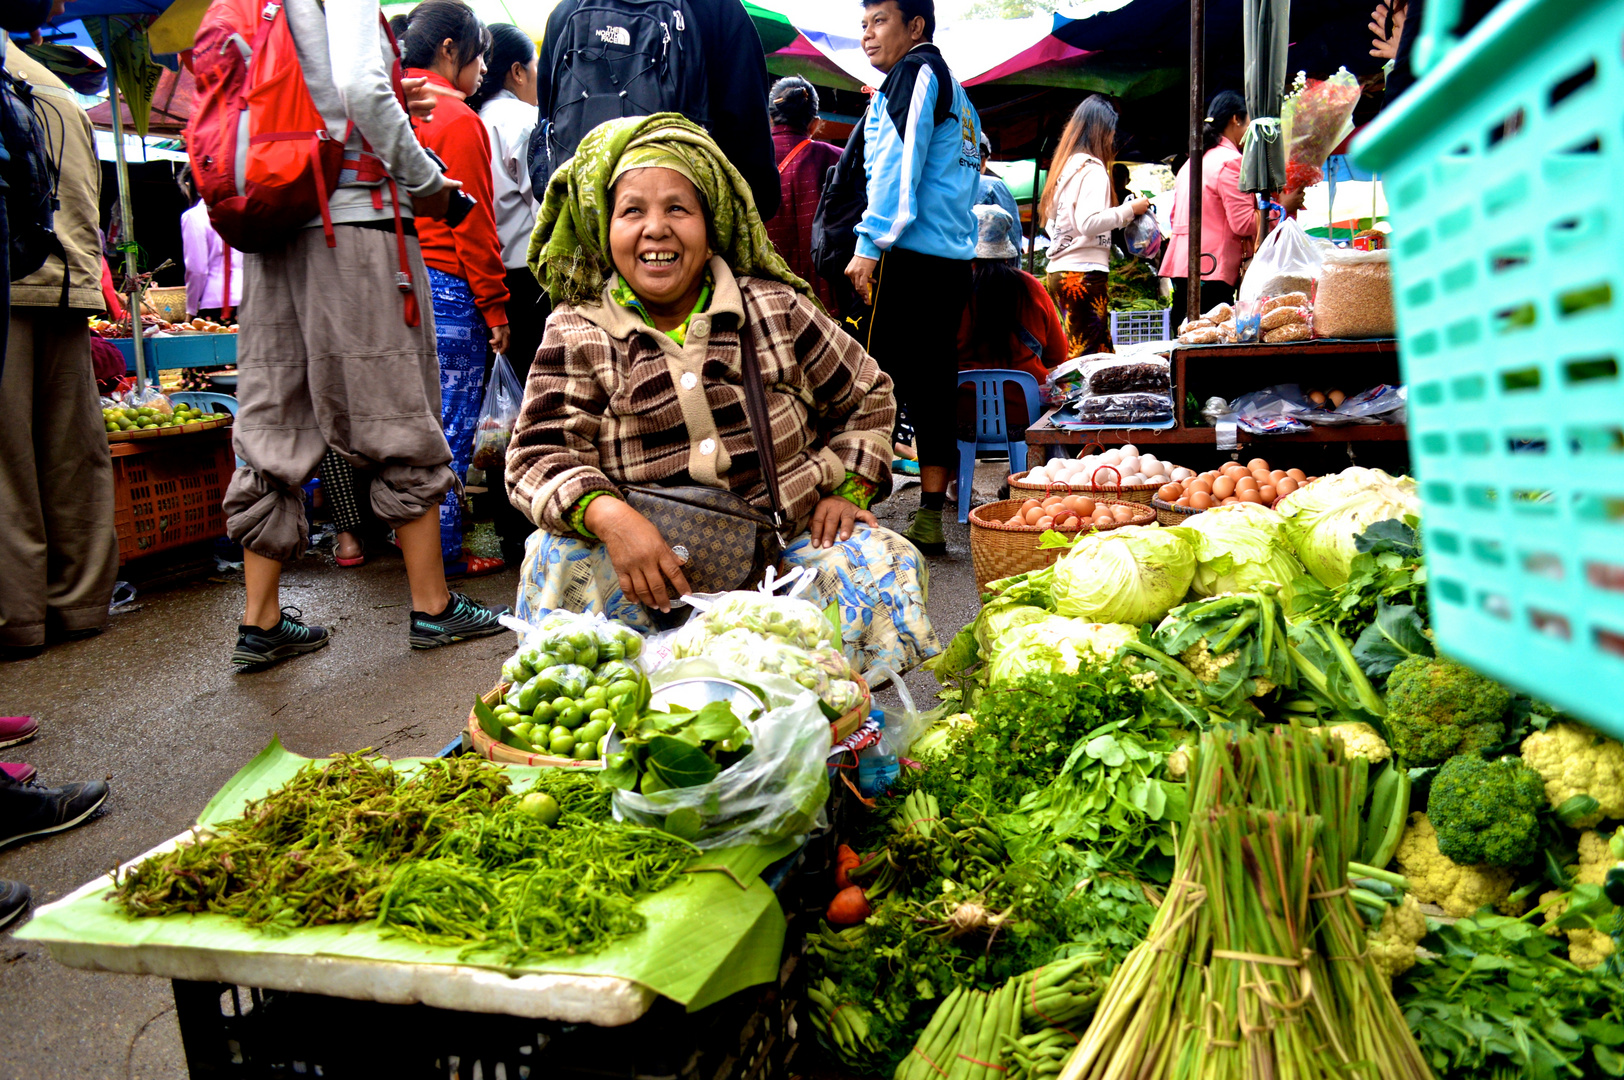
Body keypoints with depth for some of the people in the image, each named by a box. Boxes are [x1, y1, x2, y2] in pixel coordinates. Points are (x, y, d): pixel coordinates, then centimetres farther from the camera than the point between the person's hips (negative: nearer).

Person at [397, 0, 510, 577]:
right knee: (451, 428, -1)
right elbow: (473, 225, -13)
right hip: (448, 291, -8)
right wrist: (495, 308, -7)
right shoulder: (459, 120, -10)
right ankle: (442, 553, 6)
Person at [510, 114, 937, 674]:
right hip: (651, 564, -1)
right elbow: (537, 454, -9)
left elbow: (867, 395, 16)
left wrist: (847, 487, 2)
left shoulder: (777, 309, 3)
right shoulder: (576, 335, 0)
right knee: (562, 561, -28)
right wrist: (607, 515, -30)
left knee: (884, 566, -23)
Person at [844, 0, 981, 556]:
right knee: (932, 385, 7)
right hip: (954, 260, 9)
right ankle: (930, 517, 9)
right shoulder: (956, 93, 25)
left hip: (910, 255, -9)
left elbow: (898, 161, -12)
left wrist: (870, 244, -14)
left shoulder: (917, 70, -1)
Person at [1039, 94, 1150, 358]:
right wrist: (1130, 209, -8)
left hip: (1058, 270, 9)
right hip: (1085, 272, -9)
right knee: (1091, 356, -8)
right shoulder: (1092, 168, -8)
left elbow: (1050, 224, 20)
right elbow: (1089, 223, -19)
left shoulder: (1064, 165, 17)